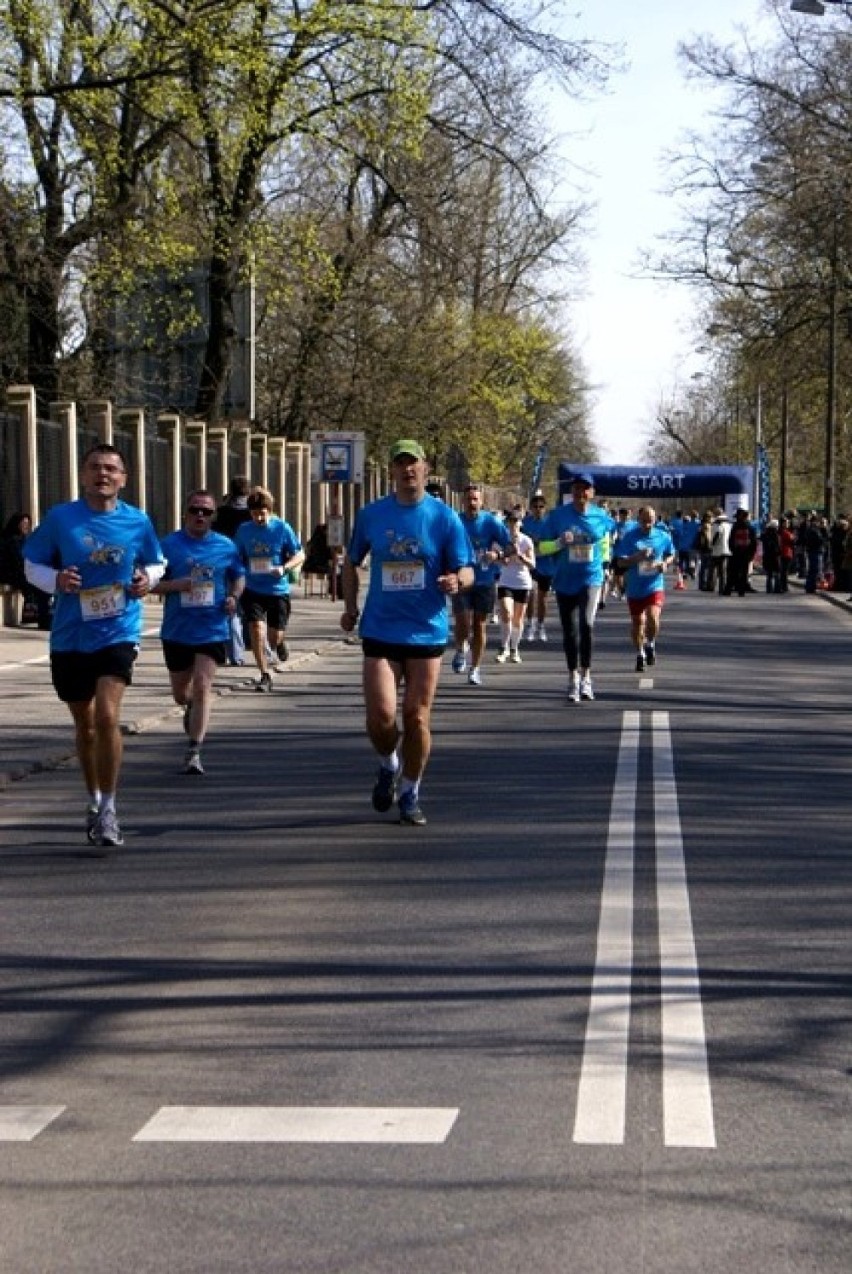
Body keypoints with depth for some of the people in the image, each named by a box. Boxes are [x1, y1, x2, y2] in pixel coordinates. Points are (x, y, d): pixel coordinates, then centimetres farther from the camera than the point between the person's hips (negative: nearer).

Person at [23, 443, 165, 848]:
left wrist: (147, 579, -6)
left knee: (107, 716, -18)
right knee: (84, 725, 13)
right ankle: (94, 801, 35)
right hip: (69, 637, 1)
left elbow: (155, 564, 16)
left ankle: (108, 810, -6)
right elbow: (32, 565, 4)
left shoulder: (137, 522, 0)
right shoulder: (60, 518, -3)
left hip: (118, 633, -1)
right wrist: (56, 580, -15)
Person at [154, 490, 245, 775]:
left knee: (202, 687, -13)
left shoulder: (226, 546, 3)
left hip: (212, 630, -1)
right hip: (176, 631, 1)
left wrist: (233, 596, -3)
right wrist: (175, 585, -19)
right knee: (181, 694, 15)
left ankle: (193, 752, -11)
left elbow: (239, 576, 17)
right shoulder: (168, 545, -2)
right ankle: (192, 709, 52)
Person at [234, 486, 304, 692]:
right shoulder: (244, 530, 1)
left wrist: (284, 568, -21)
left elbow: (300, 555, -3)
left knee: (275, 637, 3)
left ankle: (279, 642, 42)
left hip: (278, 590, -1)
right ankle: (265, 676, -1)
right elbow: (238, 559, 14)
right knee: (257, 630, -13)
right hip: (253, 590, 1)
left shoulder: (282, 528, -6)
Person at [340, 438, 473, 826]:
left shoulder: (444, 517, -2)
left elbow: (466, 570, -3)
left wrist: (456, 581, -25)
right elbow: (351, 562, 17)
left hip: (427, 632, -1)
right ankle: (388, 766, 23)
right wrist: (350, 606, 8)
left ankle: (409, 794, 21)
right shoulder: (371, 515, 3)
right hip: (380, 631, 1)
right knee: (380, 716, -9)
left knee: (417, 718, 3)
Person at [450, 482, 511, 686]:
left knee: (480, 626, 5)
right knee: (462, 621, -15)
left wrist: (497, 554, -25)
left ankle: (475, 669, 18)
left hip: (485, 581, 0)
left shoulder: (492, 522, -3)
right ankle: (461, 650, 17)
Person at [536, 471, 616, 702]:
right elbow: (542, 547, -1)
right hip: (565, 581, 1)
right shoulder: (557, 515, -3)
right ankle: (573, 678, 22)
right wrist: (560, 542, -19)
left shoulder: (601, 517, 0)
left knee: (586, 624, -21)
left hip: (591, 578, -1)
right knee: (570, 631, 6)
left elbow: (608, 533, 22)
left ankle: (585, 676, -8)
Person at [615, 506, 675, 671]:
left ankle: (650, 644, 12)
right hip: (635, 588, 1)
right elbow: (621, 562, -10)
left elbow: (670, 555, 16)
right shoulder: (629, 538, -7)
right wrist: (637, 557, -27)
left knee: (653, 618, -19)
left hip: (655, 586, 0)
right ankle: (640, 654, 30)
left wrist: (665, 563, -6)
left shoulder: (663, 537, -1)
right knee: (637, 622, 9)